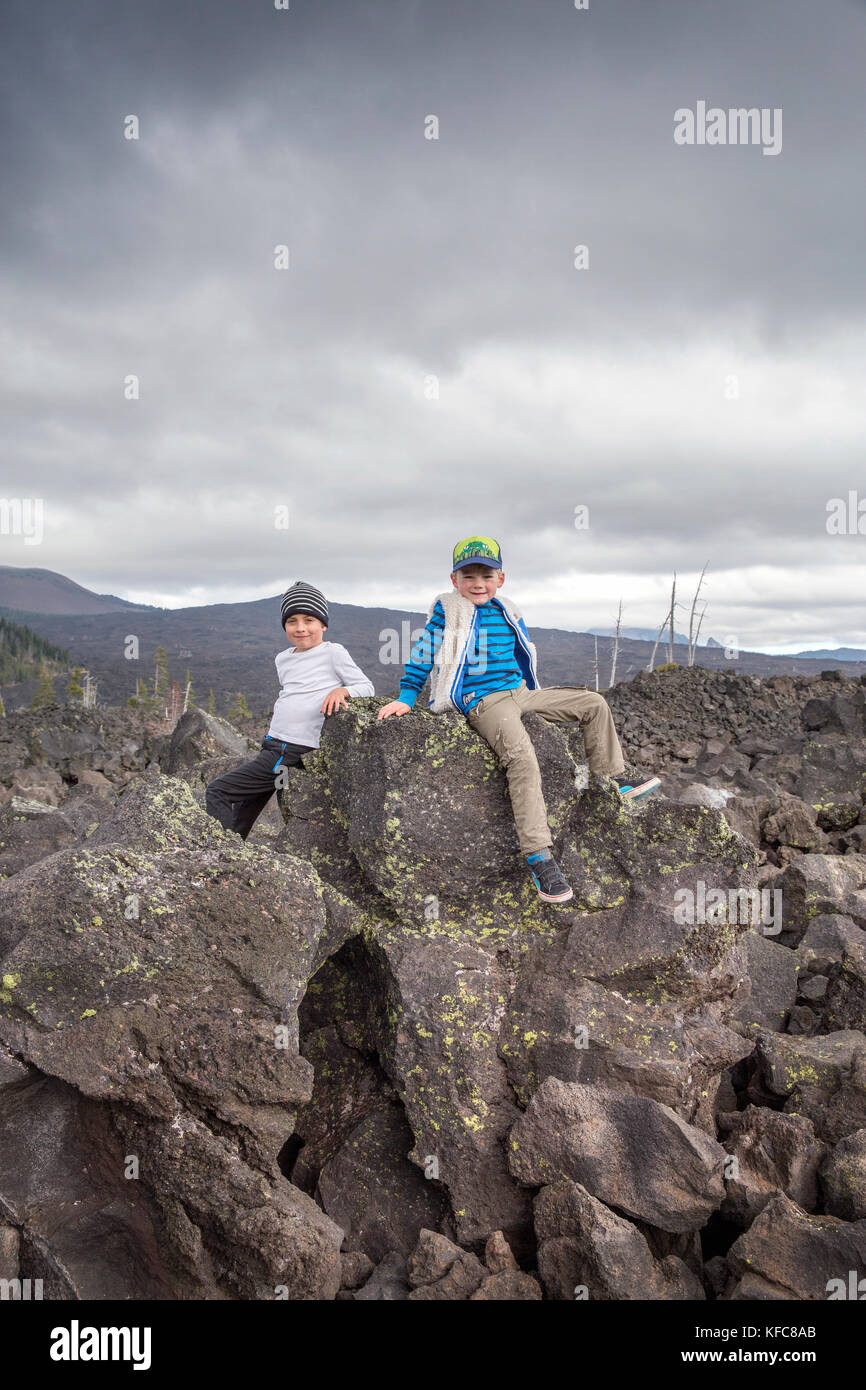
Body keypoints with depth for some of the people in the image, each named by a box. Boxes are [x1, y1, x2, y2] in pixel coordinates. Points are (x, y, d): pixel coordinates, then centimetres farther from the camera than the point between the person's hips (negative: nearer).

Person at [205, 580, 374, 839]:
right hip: (273, 746, 8)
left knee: (216, 793, -12)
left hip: (292, 753, -8)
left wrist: (342, 690, -22)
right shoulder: (283, 659, 15)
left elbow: (367, 687, -4)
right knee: (241, 820, 14)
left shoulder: (333, 653, -5)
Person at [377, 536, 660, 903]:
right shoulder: (447, 611, -2)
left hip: (520, 693, 7)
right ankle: (538, 855, -36)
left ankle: (610, 780, 18)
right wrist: (405, 698, -2)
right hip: (483, 702, -7)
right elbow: (423, 655, 1)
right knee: (521, 755, -32)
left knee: (594, 703, 5)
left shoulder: (506, 613, 15)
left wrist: (532, 692, 29)